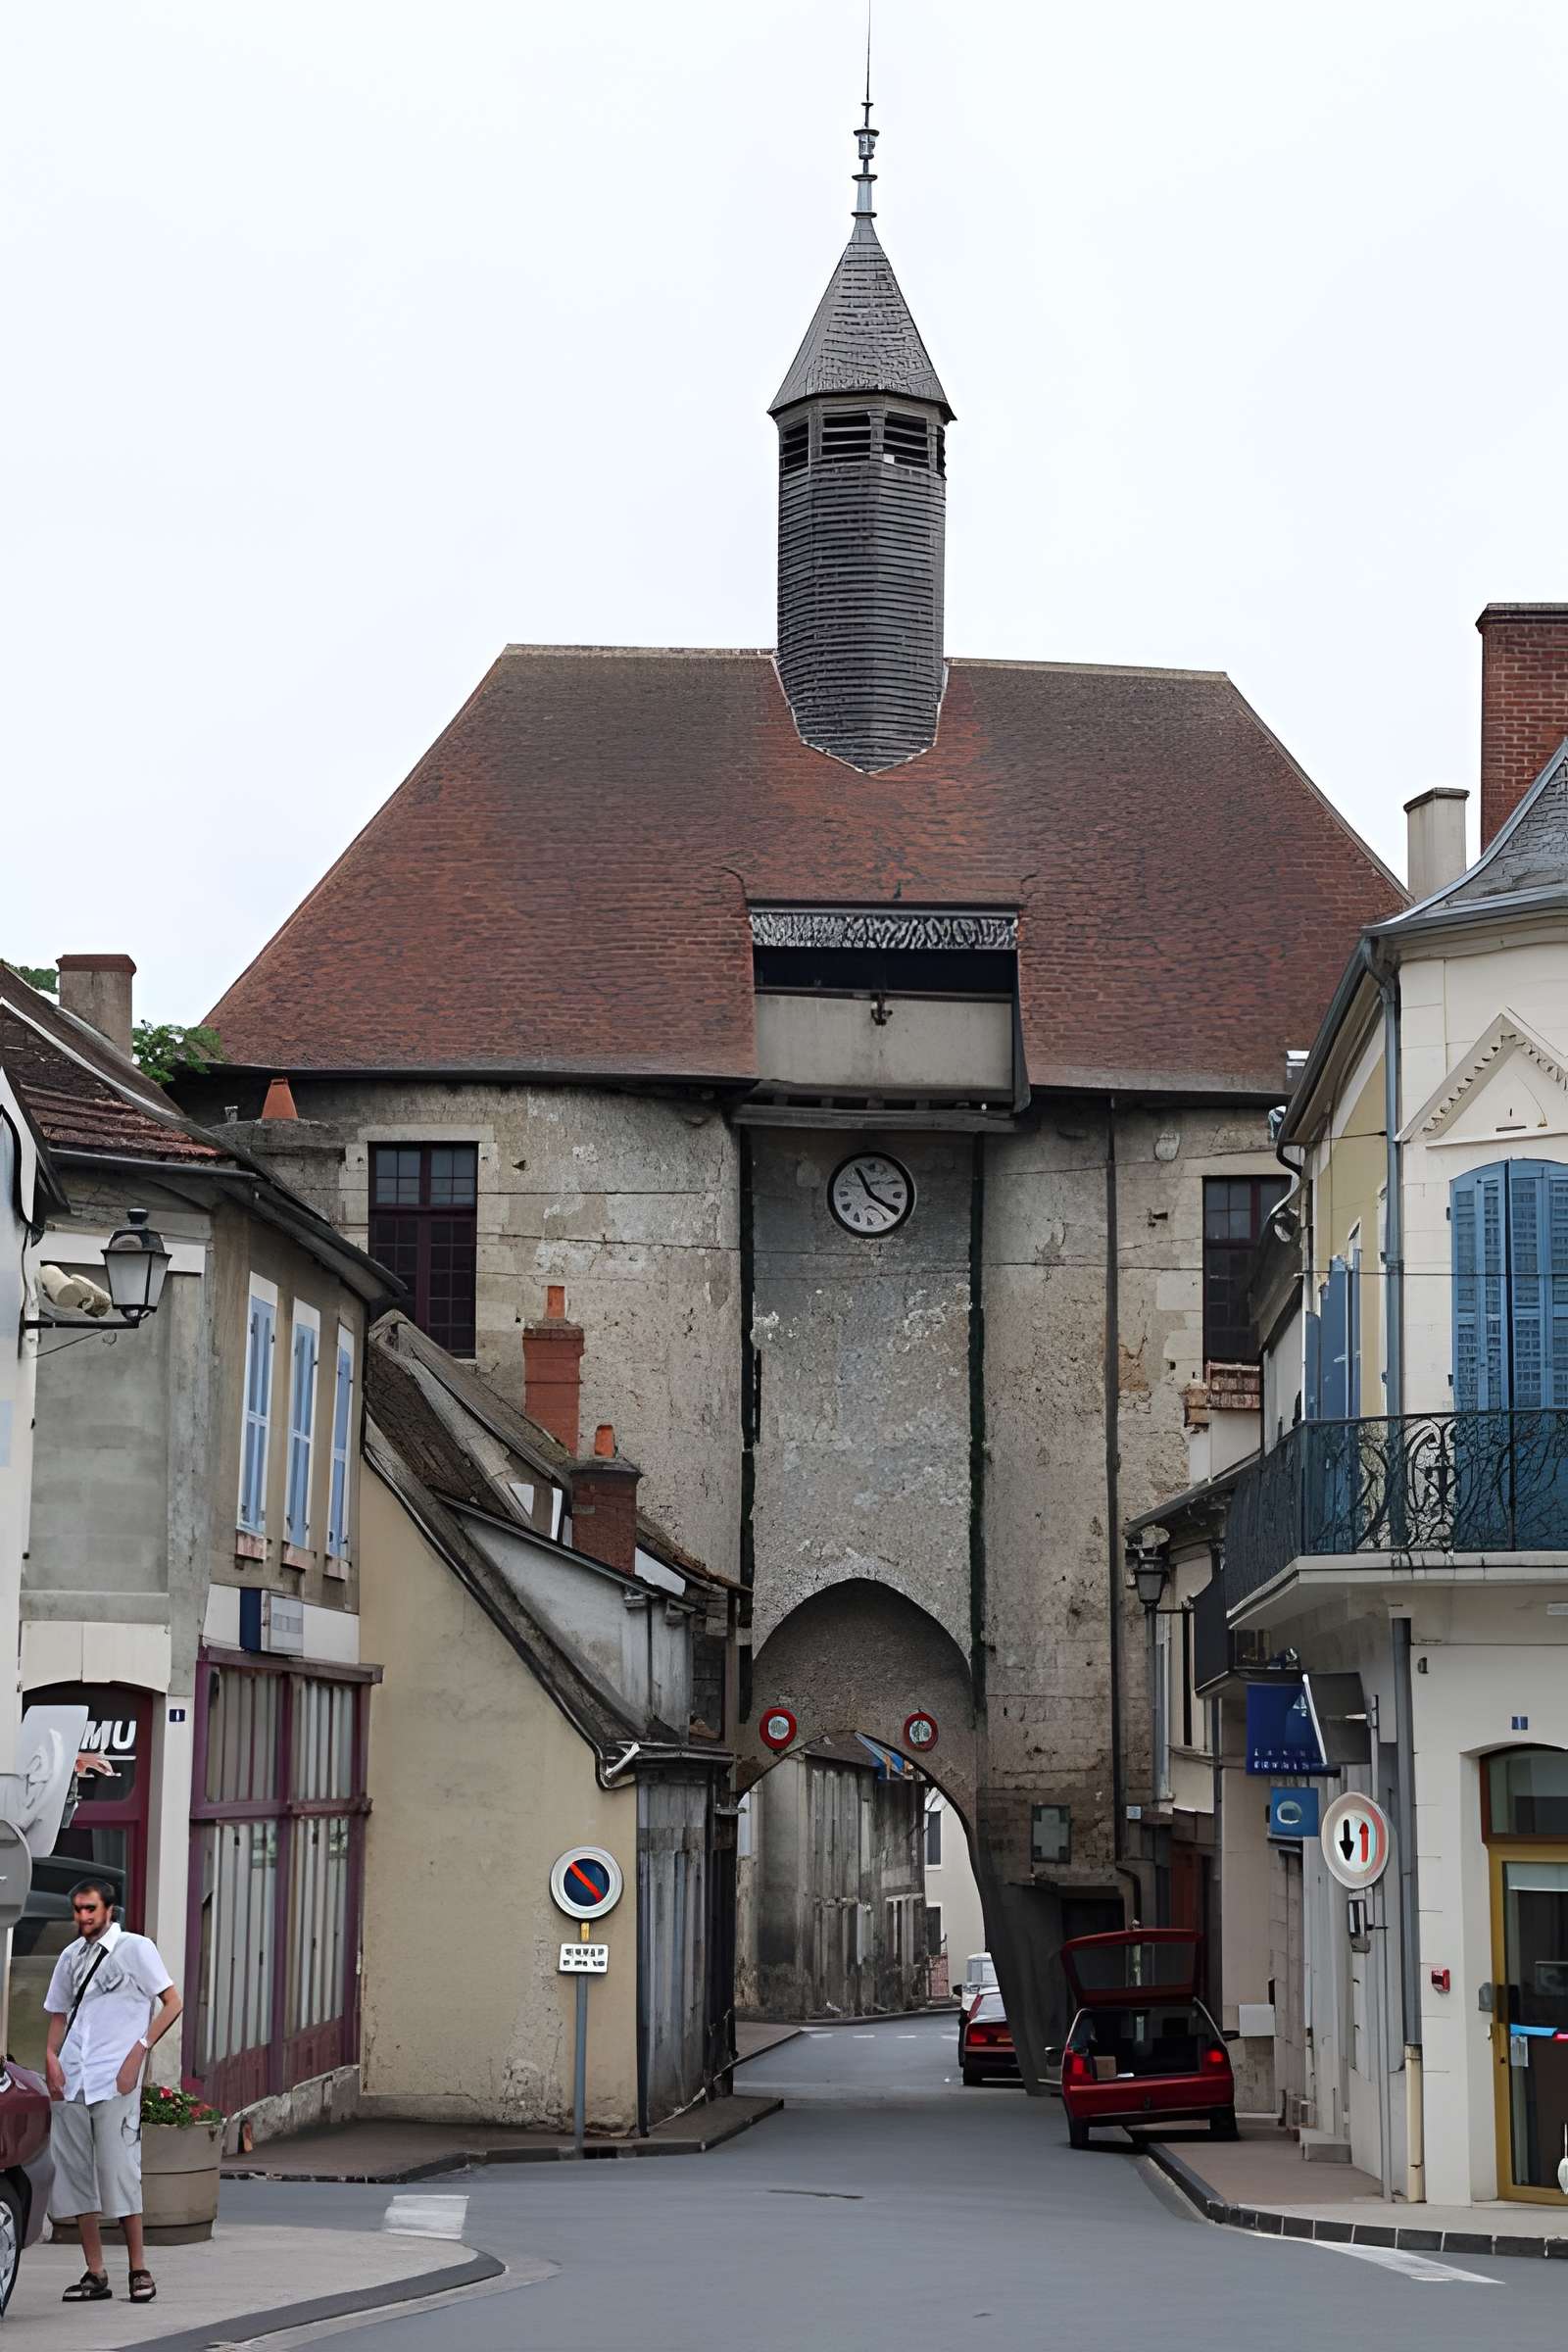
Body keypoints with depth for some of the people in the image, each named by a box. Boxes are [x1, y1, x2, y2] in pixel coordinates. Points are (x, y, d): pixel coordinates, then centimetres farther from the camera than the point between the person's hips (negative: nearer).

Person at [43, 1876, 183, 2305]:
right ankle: (95, 2274, 9)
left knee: (118, 2170, -10)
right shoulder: (70, 1957, 16)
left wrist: (139, 2051, -11)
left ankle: (139, 2270, -2)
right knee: (74, 2173, 3)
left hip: (115, 2080, -6)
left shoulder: (135, 1948, 0)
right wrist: (51, 2056, 3)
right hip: (70, 2081, 6)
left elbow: (171, 2003, -2)